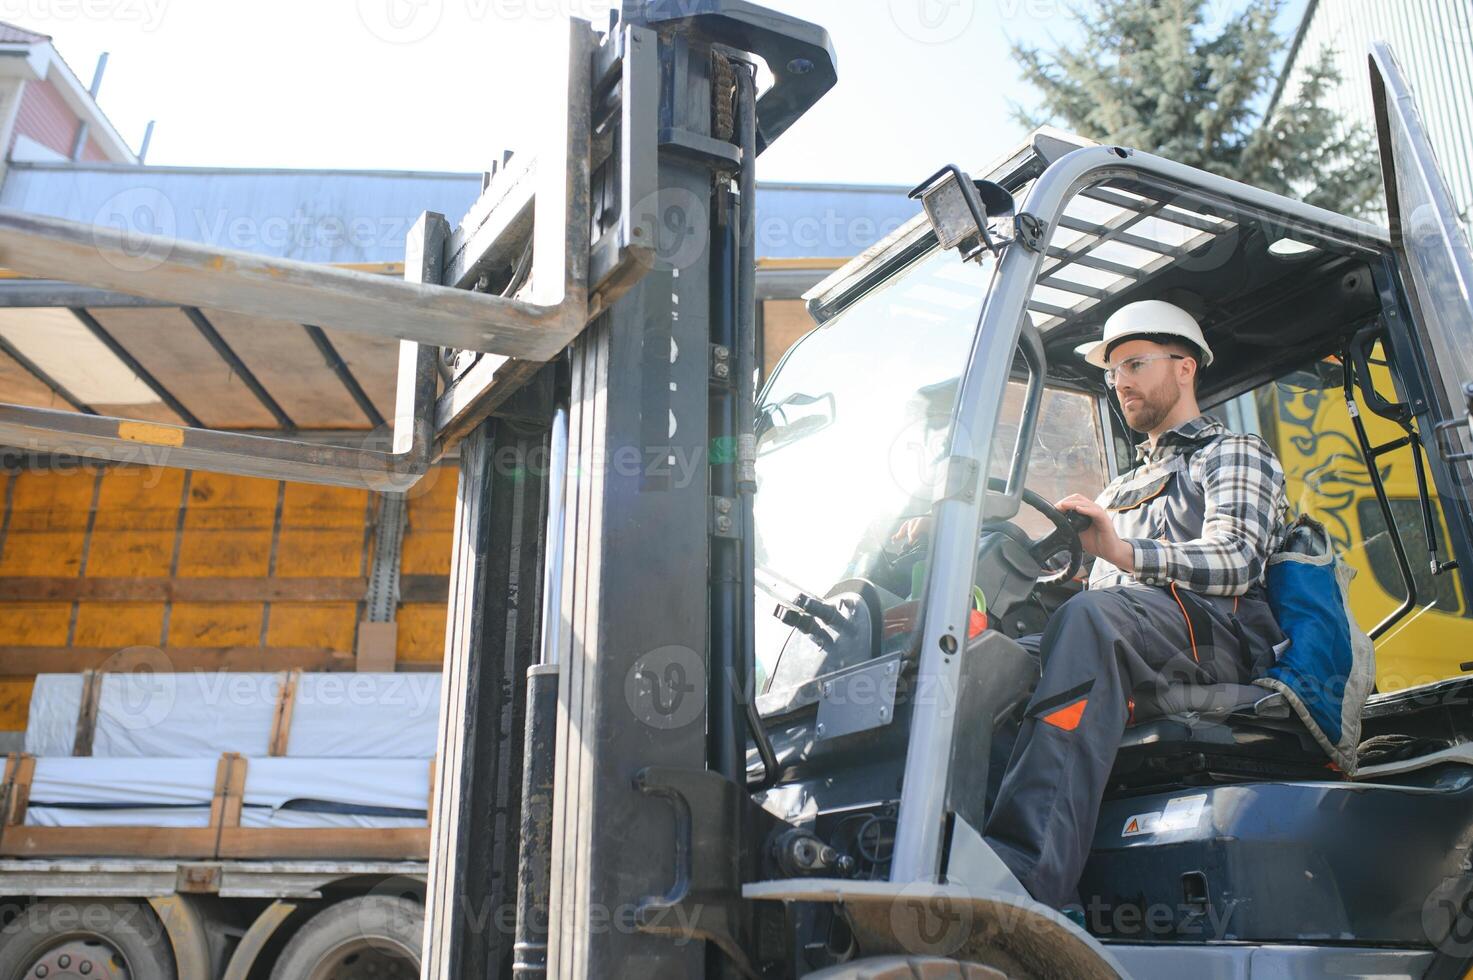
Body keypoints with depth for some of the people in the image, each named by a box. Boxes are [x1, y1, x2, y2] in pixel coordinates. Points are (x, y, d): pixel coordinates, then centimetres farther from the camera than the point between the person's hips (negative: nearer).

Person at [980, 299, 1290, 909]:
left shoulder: (1236, 454, 20)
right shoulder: (1121, 491, 41)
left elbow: (1234, 561, -2)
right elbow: (1082, 584, 28)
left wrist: (1124, 551, -21)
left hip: (1212, 635, -6)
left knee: (1090, 620, -40)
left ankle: (1024, 876, -56)